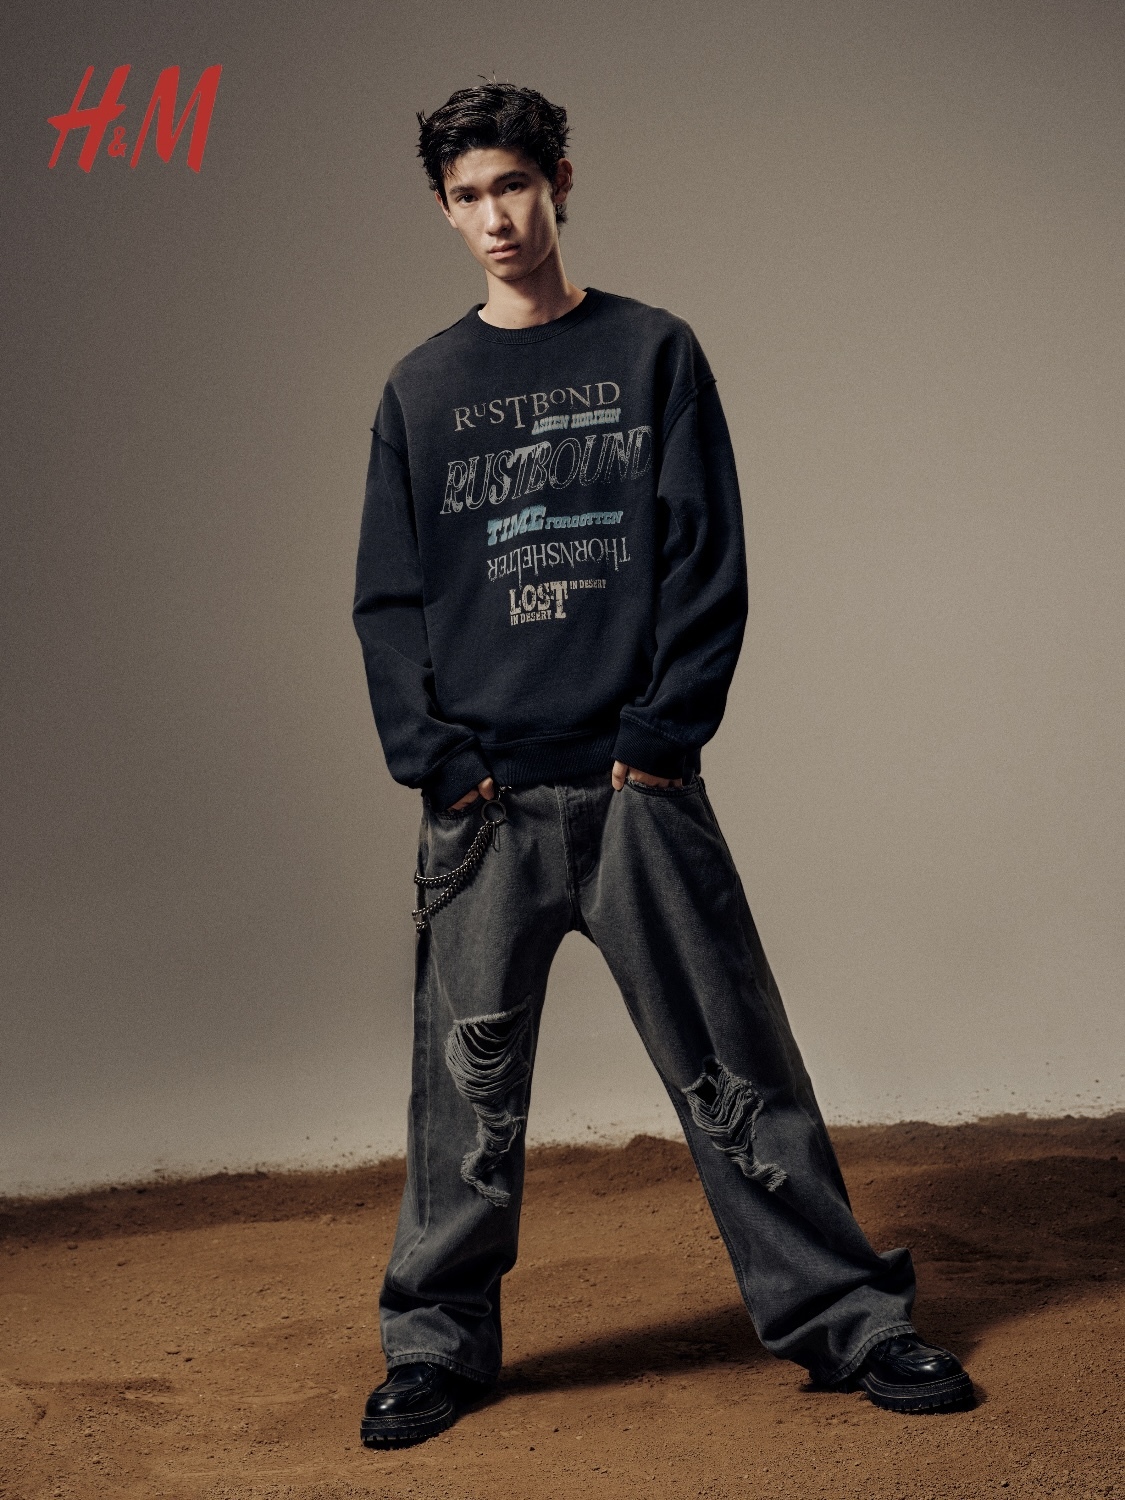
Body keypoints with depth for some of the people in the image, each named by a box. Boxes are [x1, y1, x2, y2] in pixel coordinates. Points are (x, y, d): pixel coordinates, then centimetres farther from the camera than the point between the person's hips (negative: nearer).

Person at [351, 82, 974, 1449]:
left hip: (640, 782, -1)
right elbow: (388, 595, 9)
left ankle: (845, 1318, 11)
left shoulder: (655, 355, 8)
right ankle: (436, 1344, 15)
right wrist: (432, 754, -5)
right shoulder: (422, 391, 12)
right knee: (466, 1083, 3)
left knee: (735, 1066, 2)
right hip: (482, 798, 1)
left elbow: (708, 559, 2)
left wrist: (663, 731, -9)